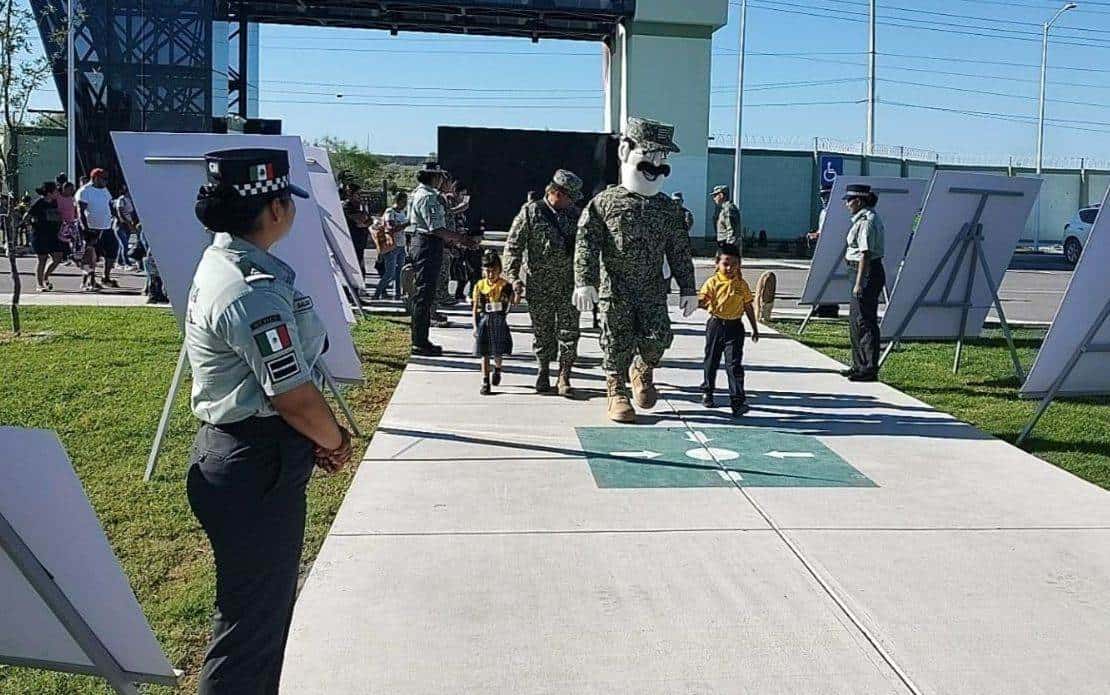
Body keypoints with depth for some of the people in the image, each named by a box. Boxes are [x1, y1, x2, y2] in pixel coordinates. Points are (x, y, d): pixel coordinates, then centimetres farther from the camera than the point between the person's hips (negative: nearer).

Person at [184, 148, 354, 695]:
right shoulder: (254, 291, -23)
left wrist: (313, 439, 9)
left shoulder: (220, 263, 9)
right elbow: (295, 396, -21)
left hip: (231, 450, 11)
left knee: (267, 606, 24)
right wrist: (337, 442, -2)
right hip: (256, 470, -11)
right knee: (252, 622, 3)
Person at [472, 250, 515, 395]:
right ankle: (485, 381, 11)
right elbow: (475, 308, 4)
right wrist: (475, 326, -1)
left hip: (499, 322, -1)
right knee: (484, 353, 3)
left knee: (497, 352, 5)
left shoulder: (504, 285, -3)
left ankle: (497, 369, 38)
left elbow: (513, 301, -11)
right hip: (484, 321, 1)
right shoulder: (480, 286, 1)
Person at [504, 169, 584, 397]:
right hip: (539, 286, -2)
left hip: (570, 285, 2)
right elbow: (513, 245, -4)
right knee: (542, 332, 8)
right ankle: (543, 373, 26)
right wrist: (513, 276, -12)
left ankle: (564, 378, 4)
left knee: (569, 332, -2)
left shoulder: (575, 214, 9)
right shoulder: (531, 212, -3)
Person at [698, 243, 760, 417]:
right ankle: (707, 392, 33)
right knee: (711, 361, 14)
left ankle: (738, 400, -9)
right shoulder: (712, 282, -3)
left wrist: (755, 329, 13)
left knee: (734, 364, -8)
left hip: (735, 327, 0)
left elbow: (748, 307, 10)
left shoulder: (741, 284, 3)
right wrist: (700, 303, -34)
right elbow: (702, 300, -10)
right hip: (716, 325, 0)